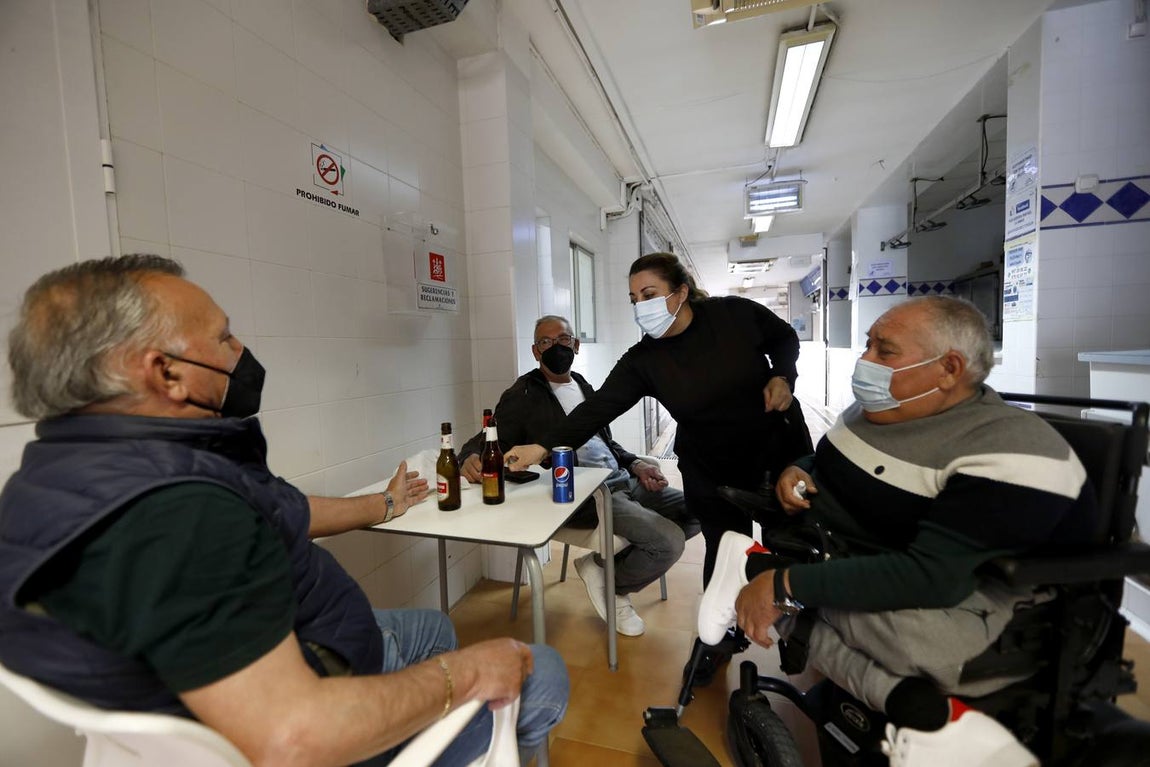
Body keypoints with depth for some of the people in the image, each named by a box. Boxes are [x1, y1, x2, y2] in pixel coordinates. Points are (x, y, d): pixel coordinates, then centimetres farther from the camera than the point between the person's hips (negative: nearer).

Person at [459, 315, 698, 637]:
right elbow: (486, 441, -7)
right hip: (582, 494, -8)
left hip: (622, 480, 8)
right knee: (668, 541, -23)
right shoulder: (523, 395, -3)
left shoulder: (583, 386, 17)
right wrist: (471, 459, -32)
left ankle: (607, 562, 10)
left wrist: (636, 465, 6)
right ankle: (611, 584, 8)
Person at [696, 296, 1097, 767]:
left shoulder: (1013, 454, -21)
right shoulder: (874, 407, 1)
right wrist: (795, 471, -8)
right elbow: (820, 461, 17)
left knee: (924, 639, -36)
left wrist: (784, 584, -32)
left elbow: (932, 577, -31)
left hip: (960, 614, -7)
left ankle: (758, 568, -13)